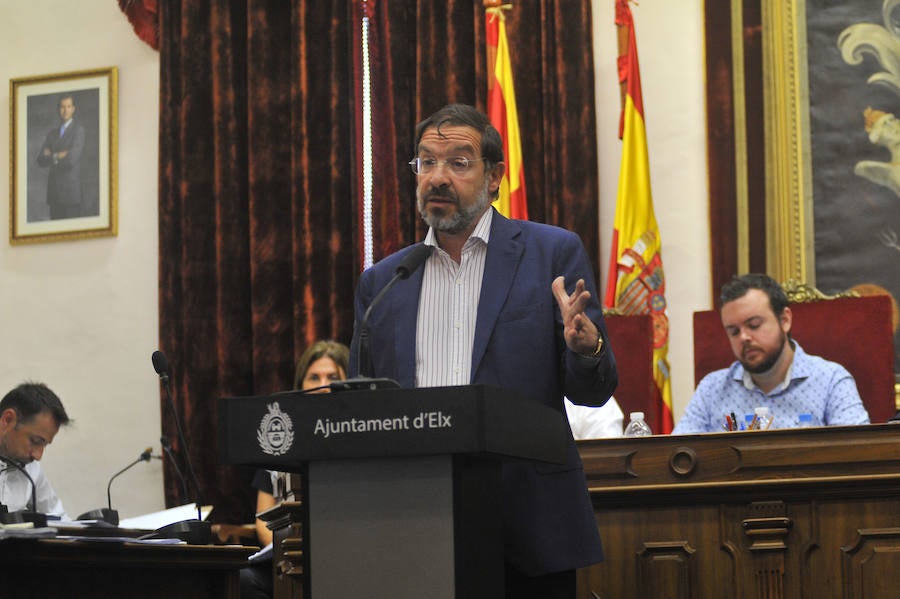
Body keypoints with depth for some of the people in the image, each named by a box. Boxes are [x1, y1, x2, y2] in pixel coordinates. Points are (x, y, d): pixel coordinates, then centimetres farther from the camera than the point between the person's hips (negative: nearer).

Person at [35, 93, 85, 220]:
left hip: (71, 190, -5)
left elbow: (71, 159, -15)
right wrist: (58, 156, -8)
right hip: (54, 192, 5)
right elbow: (41, 160, 7)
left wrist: (52, 156, 0)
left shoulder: (78, 130, -3)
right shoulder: (51, 133, 16)